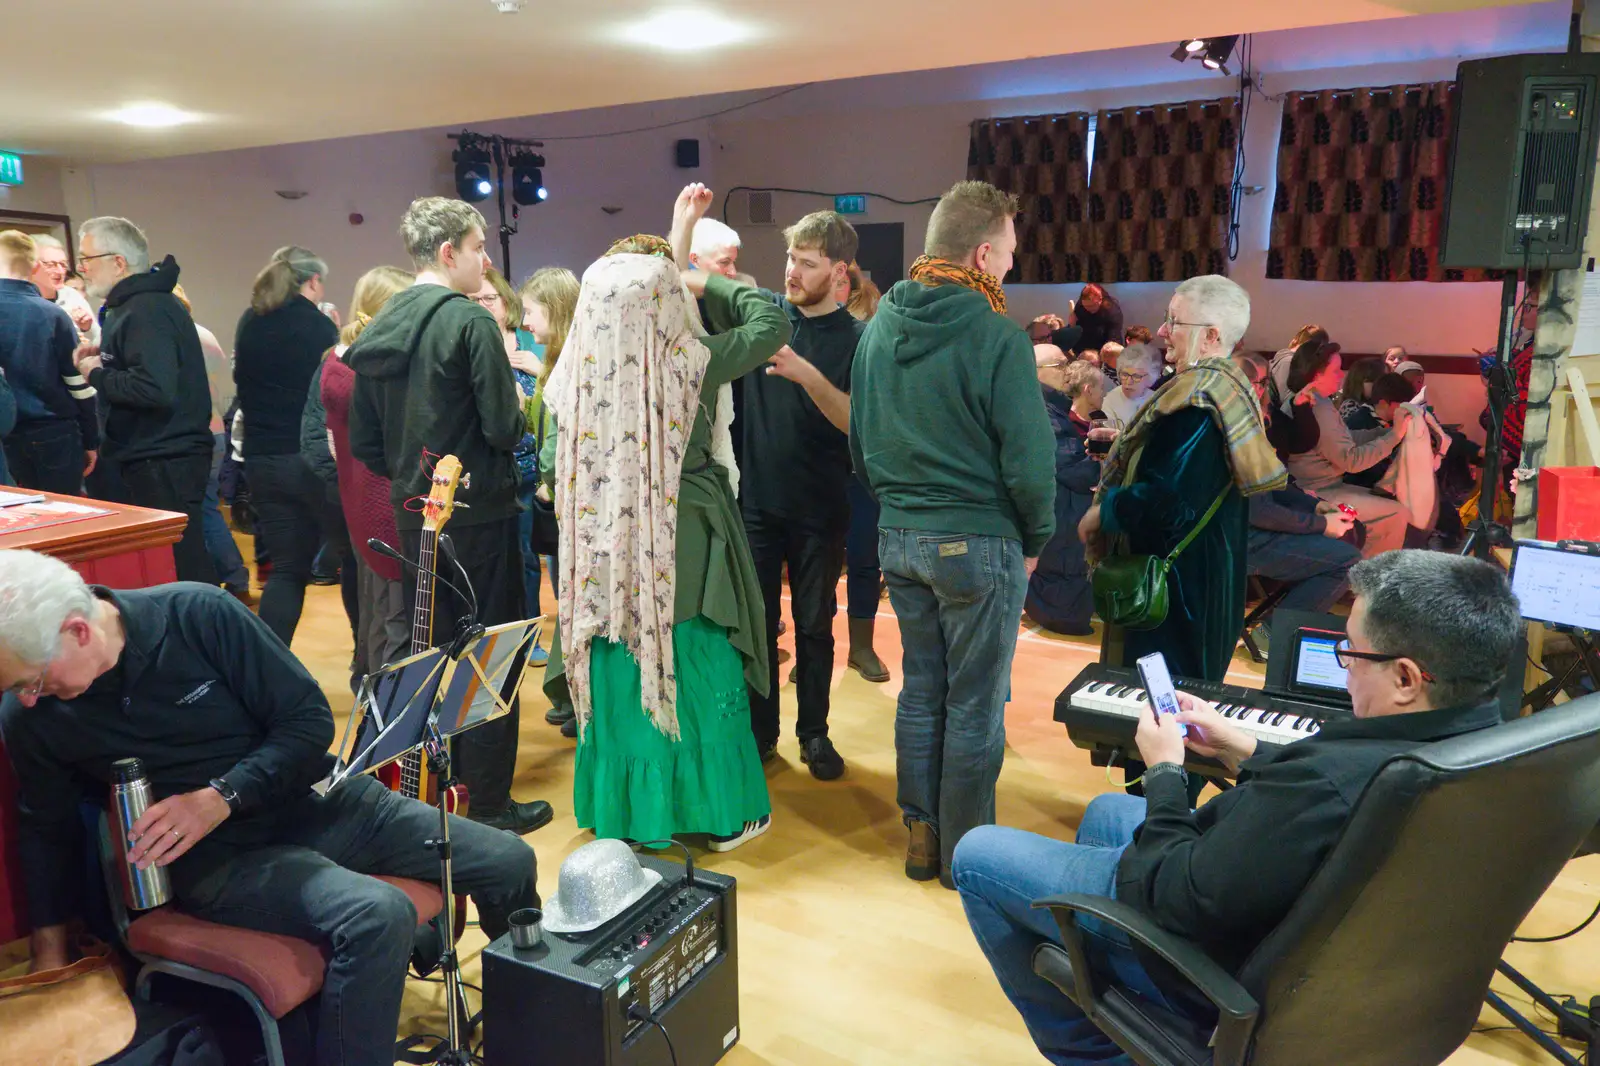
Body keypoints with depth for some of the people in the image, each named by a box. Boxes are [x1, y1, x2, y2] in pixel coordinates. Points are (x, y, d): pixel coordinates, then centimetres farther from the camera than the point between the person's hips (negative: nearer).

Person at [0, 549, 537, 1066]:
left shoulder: (198, 613, -13)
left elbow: (310, 719, -9)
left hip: (315, 801, 2)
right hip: (217, 857, -2)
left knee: (509, 862, -6)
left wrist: (219, 799, -19)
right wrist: (49, 948, 9)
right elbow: (46, 827, 12)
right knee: (377, 918, -34)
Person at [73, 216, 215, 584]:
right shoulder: (139, 303, 17)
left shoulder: (147, 312, -17)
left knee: (181, 569, -6)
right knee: (186, 562, 15)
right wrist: (103, 361, 8)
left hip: (165, 466, -10)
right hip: (161, 460, 10)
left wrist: (97, 375, -14)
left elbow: (155, 389, -29)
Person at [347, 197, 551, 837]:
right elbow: (504, 426, -18)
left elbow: (363, 441, 10)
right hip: (478, 514, -7)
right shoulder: (471, 323, -14)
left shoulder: (377, 330, 8)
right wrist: (518, 416, 3)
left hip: (414, 515, 7)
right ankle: (489, 803, 10)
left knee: (430, 651, 18)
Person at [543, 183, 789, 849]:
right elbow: (773, 322, -2)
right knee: (699, 681, 9)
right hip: (687, 550, -3)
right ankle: (722, 815, 22)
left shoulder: (577, 375, -5)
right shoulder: (692, 363, -12)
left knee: (617, 681, 14)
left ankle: (622, 813, 28)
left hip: (605, 556, 3)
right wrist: (706, 281, 7)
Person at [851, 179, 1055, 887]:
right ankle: (965, 851, 22)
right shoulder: (996, 337, -17)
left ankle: (920, 837, 30)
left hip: (897, 536, 7)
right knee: (974, 707, 8)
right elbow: (1030, 460, -15)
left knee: (920, 689, 18)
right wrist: (1034, 542, 0)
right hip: (977, 543, -6)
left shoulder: (879, 327, 4)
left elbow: (860, 441, 12)